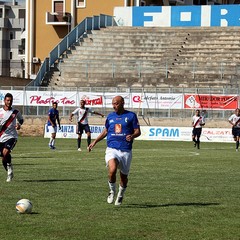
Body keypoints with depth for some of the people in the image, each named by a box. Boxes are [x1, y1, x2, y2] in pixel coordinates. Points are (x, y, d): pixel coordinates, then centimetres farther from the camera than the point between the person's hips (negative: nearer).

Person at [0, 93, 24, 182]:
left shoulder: (15, 112, 1)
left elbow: (21, 119, 20)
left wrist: (19, 124, -1)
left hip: (11, 137, -2)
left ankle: (10, 168, -4)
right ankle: (9, 173, 27)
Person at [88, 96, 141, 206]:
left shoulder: (131, 115, 1)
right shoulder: (110, 116, 12)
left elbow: (138, 131, 2)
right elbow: (105, 131, 25)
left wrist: (132, 136, -20)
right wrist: (95, 141, 16)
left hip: (126, 151, -1)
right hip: (111, 149, 1)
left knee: (124, 176, 9)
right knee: (112, 170, -25)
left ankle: (120, 195, 34)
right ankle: (112, 191, 0)